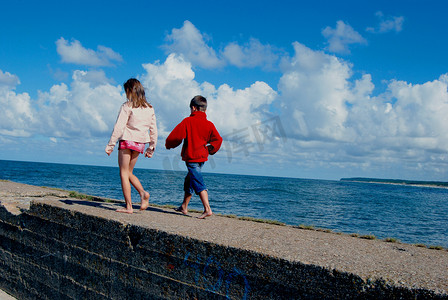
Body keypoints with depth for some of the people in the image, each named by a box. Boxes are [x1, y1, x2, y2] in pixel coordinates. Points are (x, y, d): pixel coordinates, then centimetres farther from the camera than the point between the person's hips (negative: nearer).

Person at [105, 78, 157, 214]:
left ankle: (128, 206, 0)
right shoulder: (150, 108, 8)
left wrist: (110, 145, -8)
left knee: (124, 173, 3)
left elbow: (119, 127, -13)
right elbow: (153, 130, 10)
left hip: (127, 141, -6)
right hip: (140, 143, 6)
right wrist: (151, 147, 18)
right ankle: (143, 193, -5)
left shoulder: (127, 106, -9)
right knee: (129, 172, 18)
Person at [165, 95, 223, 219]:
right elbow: (218, 139, 3)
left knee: (198, 183, -10)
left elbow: (176, 136, -9)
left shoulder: (187, 121, -8)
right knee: (189, 180, 21)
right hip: (202, 157, 7)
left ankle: (207, 209, -21)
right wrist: (210, 150, 17)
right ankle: (184, 206, 31)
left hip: (191, 157, -7)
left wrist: (168, 145, 10)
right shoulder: (209, 124, 6)